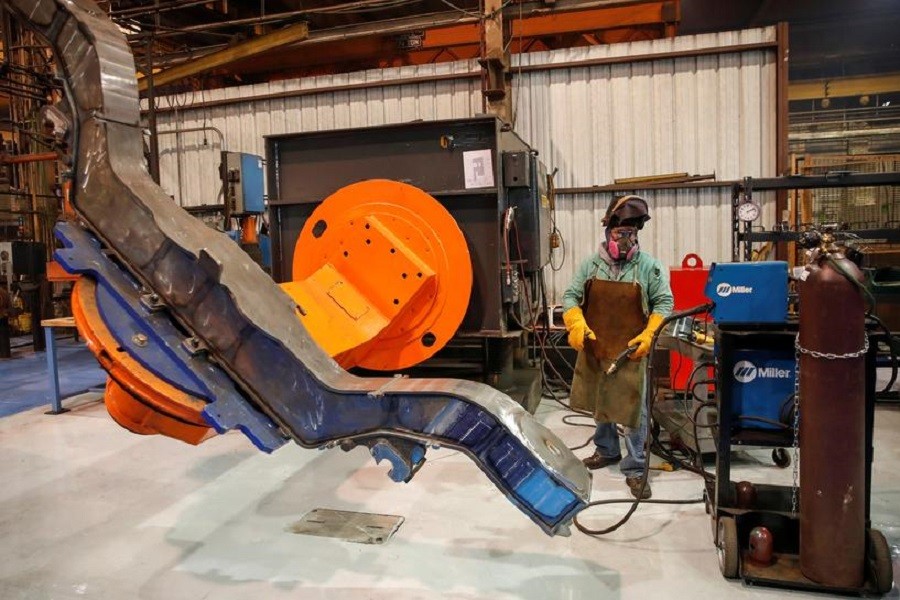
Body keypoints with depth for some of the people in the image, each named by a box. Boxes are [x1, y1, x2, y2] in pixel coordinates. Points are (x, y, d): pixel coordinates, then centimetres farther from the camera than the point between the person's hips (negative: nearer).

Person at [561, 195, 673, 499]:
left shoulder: (649, 266, -6)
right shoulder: (591, 264, 0)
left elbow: (664, 302, -3)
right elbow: (570, 297, 2)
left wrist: (649, 335, -15)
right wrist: (576, 324, -16)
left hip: (630, 352, -3)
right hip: (594, 349, 3)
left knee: (633, 409, 0)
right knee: (599, 403, 18)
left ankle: (634, 468, 13)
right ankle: (607, 450, 39)